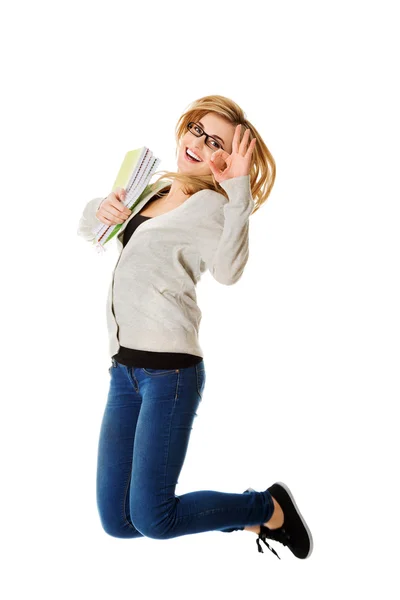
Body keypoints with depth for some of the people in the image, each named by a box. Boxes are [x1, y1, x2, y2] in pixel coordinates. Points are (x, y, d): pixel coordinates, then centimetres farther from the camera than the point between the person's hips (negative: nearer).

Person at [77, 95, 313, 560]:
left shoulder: (210, 204, -6)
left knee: (152, 520, -8)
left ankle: (267, 509, 15)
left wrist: (240, 189, -31)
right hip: (124, 366, 8)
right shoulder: (156, 188, 17)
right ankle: (244, 516, 25)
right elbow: (88, 227, 28)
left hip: (168, 368, -8)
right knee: (116, 521, 7)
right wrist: (101, 209, 6)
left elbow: (228, 270, -27)